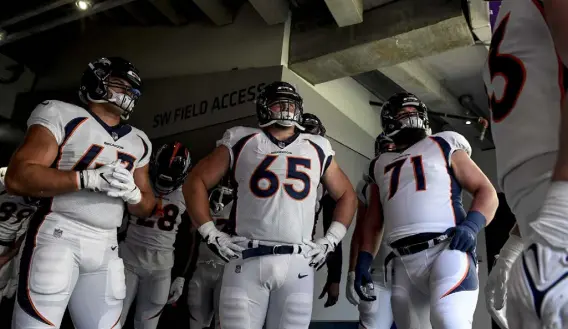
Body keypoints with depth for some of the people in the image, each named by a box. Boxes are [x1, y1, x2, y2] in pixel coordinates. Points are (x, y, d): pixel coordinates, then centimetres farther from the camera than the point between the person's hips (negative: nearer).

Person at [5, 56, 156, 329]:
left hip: (106, 248, 5)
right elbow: (17, 177, -11)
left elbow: (146, 208, 18)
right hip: (58, 237, -5)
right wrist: (89, 178, -20)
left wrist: (132, 193, -6)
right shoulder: (62, 115, -1)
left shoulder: (138, 142, 15)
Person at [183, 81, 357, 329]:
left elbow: (347, 196, 23)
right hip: (247, 261, -1)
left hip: (298, 264, 2)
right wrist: (212, 235, 1)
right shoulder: (241, 142, 8)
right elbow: (196, 182, 9)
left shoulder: (317, 150, 14)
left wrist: (329, 241, 11)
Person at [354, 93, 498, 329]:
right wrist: (363, 260, 13)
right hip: (403, 263, 5)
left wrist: (471, 225, -12)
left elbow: (486, 192, 7)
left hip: (446, 250, -4)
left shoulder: (443, 147, 12)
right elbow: (373, 222, 25)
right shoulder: (381, 165, 22)